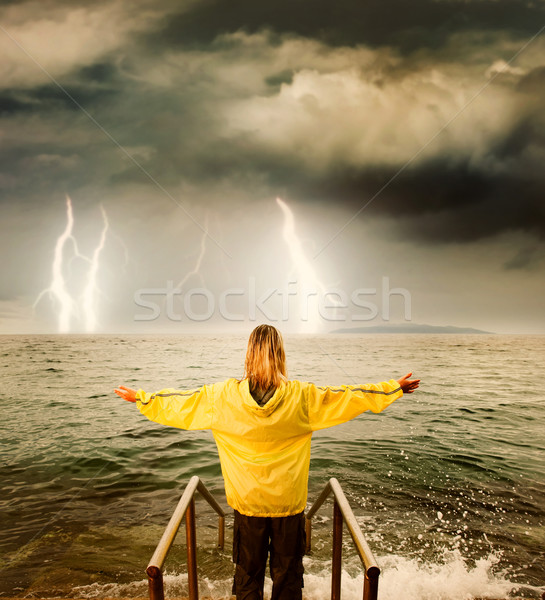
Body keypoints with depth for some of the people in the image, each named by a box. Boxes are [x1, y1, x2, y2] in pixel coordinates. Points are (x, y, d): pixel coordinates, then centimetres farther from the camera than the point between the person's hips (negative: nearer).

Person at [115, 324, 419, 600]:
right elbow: (351, 396, -8)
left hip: (246, 503, 1)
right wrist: (394, 388, 5)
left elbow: (178, 403, -2)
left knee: (248, 575, 21)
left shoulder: (222, 397, -14)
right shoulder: (303, 397, -16)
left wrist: (140, 397, 14)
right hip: (289, 502, 0)